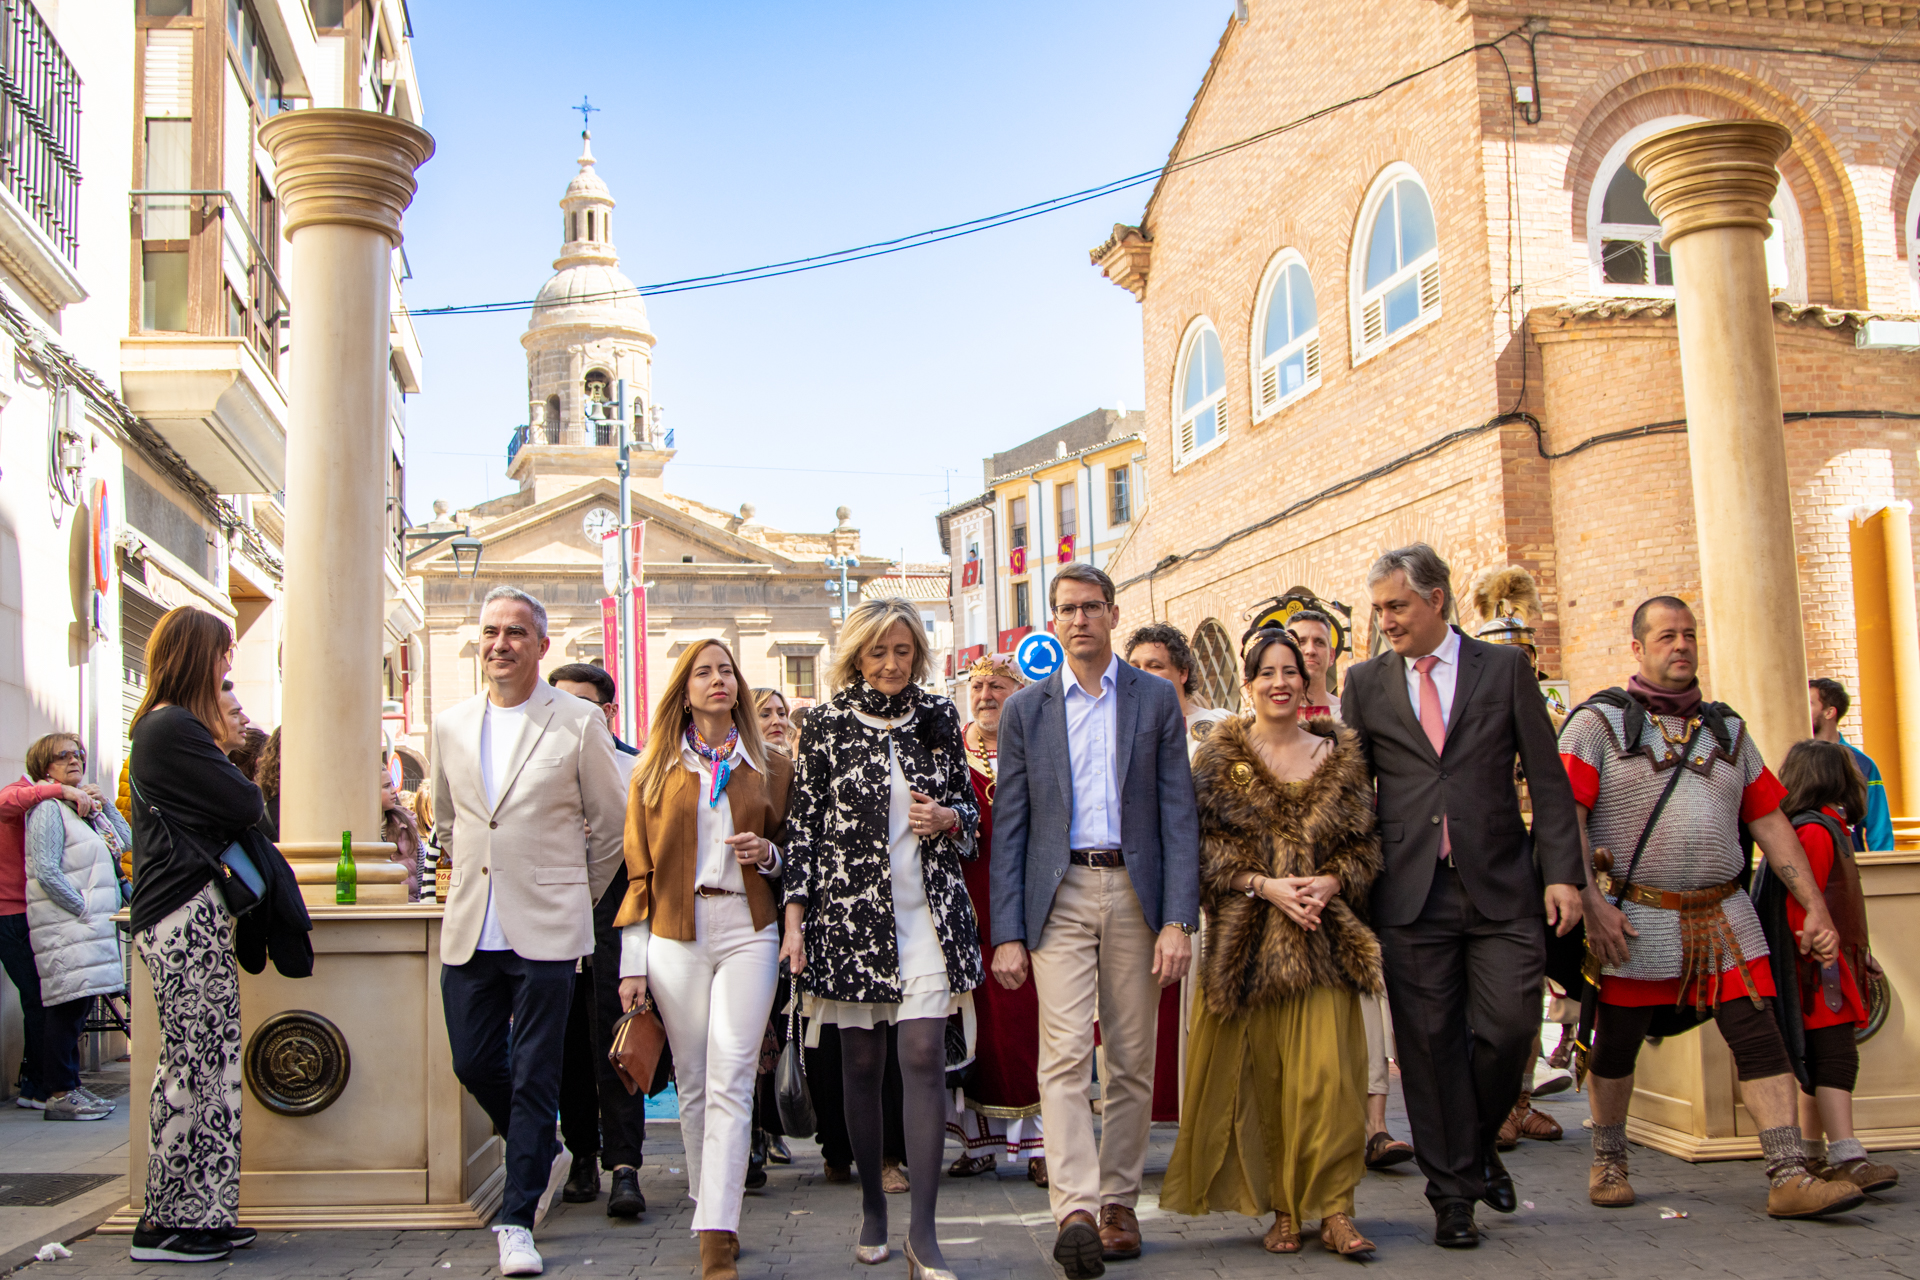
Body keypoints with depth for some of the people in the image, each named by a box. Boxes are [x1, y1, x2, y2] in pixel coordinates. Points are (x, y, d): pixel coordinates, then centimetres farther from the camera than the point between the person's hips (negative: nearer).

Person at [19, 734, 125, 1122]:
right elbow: (47, 873, -16)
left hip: (92, 925, 8)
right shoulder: (49, 810, -9)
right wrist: (83, 909, -15)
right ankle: (60, 1094, -3)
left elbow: (126, 842, 15)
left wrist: (105, 806, 7)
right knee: (67, 1006, -8)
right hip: (65, 926, -8)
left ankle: (71, 1085, 18)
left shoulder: (88, 808, 17)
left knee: (79, 1004, 11)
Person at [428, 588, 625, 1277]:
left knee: (534, 1076, -2)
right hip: (469, 928, 4)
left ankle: (517, 1220, 7)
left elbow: (609, 822, 6)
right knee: (474, 1064, 9)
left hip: (545, 928, -4)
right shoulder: (449, 726, 9)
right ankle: (535, 1153, 37)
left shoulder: (579, 722, -3)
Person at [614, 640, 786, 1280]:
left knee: (731, 1081, -10)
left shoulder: (772, 767, 10)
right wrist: (632, 961, 2)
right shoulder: (656, 770, 10)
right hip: (676, 934, 1)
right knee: (693, 1082, 5)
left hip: (748, 930, -1)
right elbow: (639, 868, 8)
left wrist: (768, 855, -5)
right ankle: (709, 1209, 20)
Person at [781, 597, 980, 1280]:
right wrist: (794, 917, -3)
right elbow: (804, 825, 2)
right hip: (849, 910, -1)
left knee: (923, 1056, -9)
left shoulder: (939, 717, 9)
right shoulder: (827, 723, 3)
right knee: (862, 1062, 6)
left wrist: (948, 819, -5)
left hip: (928, 910, 1)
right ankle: (872, 1206, 23)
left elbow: (968, 807, 18)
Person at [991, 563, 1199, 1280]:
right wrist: (1007, 933, -1)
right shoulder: (1025, 709, 8)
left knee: (1131, 1060, 6)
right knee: (1065, 1053, -13)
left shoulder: (1156, 699, 7)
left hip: (1135, 892, 1)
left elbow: (1178, 813, 2)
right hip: (1060, 894, 0)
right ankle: (1075, 1209, -19)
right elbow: (1009, 826, 6)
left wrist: (1179, 919, -7)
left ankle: (1118, 1202, 19)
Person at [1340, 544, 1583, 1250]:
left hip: (1500, 886, 0)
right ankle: (1452, 1190, 15)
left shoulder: (1505, 668, 7)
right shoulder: (1365, 682, 9)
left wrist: (1561, 872, -3)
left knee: (1510, 1027, -4)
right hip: (1410, 893, 1)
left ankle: (1480, 1142, 25)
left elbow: (1547, 777, 5)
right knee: (1429, 1043, 2)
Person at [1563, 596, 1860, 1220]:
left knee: (1760, 1039, -5)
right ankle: (1608, 1164, 23)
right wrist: (1590, 902, -19)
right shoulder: (1599, 722, 0)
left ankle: (1790, 1179, -4)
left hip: (1724, 917, 4)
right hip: (1635, 921, -3)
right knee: (1615, 1045, 5)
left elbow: (1771, 823, 13)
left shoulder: (1726, 729, 14)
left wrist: (1815, 907, 6)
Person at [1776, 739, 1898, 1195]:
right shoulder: (1817, 830, -13)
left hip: (1829, 966, 10)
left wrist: (1860, 953, 31)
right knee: (1836, 1056, -16)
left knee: (1820, 1061, 12)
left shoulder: (1826, 828, 22)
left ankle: (1814, 1157, 18)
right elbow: (1803, 903, -21)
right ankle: (1847, 1160, -21)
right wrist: (1816, 953, -24)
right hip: (1821, 969, -10)